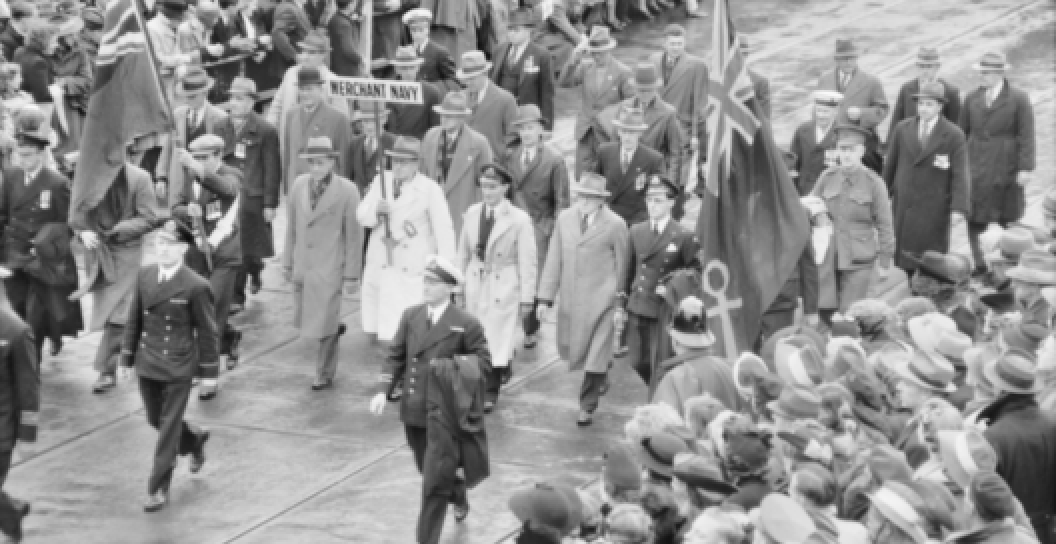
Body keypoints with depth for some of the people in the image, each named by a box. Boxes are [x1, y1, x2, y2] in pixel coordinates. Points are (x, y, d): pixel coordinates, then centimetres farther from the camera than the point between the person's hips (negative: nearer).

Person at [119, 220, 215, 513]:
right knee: (156, 420, 18)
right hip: (147, 364, 5)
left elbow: (207, 332, -8)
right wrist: (127, 359, 9)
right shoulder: (144, 276, 0)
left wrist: (209, 371, -6)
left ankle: (159, 488, 9)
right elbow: (134, 321, 8)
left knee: (169, 427, 0)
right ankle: (195, 438, 47)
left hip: (178, 368, -5)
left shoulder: (196, 286, -15)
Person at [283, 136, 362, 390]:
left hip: (329, 269, -5)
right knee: (302, 321, 14)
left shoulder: (347, 190, -12)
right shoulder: (299, 185, 3)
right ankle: (334, 328, 44)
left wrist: (351, 275, -8)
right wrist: (288, 262, 12)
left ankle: (325, 375, 15)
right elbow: (292, 227, 11)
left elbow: (354, 235, -8)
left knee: (323, 327, -2)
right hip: (302, 266, 5)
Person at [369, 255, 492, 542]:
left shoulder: (467, 324, -10)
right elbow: (396, 356, 8)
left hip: (445, 415, -5)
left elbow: (484, 363, -4)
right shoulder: (410, 316, 4)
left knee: (435, 483, -5)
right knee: (429, 472, 22)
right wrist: (383, 390, -3)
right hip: (414, 411, 5)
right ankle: (459, 497, 52)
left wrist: (452, 366, -18)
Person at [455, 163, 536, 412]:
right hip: (476, 286, 4)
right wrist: (459, 288, 9)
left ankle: (491, 392, 15)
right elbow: (463, 254, 9)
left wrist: (527, 298, -9)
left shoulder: (519, 219, -11)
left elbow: (528, 262, -8)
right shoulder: (472, 214, 2)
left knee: (497, 340, 0)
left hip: (504, 288, -4)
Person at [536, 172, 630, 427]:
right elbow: (554, 260, 5)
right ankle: (601, 374, 44)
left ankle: (587, 406, 14)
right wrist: (545, 298, 2)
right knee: (569, 349, 15)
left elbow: (622, 269, -3)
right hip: (570, 299, 5)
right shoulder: (565, 219, 2)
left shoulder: (615, 225, -9)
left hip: (600, 301, -5)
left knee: (596, 357, -3)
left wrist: (621, 307, -2)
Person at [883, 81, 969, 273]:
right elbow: (890, 165, 12)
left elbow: (960, 175, -10)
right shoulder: (902, 129, 5)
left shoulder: (954, 135, -6)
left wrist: (959, 208, -19)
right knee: (902, 257, 4)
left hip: (934, 211, -3)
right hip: (902, 206, 3)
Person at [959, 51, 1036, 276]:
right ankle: (979, 265, 10)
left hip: (1005, 170, -4)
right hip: (976, 169, 4)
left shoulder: (1019, 99, -7)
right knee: (974, 219, 0)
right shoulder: (972, 98, 6)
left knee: (1007, 220, 7)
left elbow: (1027, 136, -9)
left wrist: (1026, 167, -14)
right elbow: (962, 132, 11)